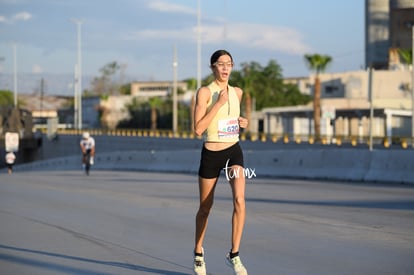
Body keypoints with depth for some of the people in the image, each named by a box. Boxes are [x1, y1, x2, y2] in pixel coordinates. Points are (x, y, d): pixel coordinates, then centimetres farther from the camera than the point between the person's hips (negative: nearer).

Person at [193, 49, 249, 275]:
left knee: (239, 200, -18)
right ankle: (198, 252, 32)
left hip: (234, 151, 3)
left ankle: (234, 254, -10)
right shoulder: (205, 92, -9)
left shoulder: (237, 92, 8)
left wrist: (240, 123, 3)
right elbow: (198, 129, -18)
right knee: (205, 208, 10)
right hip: (211, 153, -3)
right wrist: (218, 103, -21)